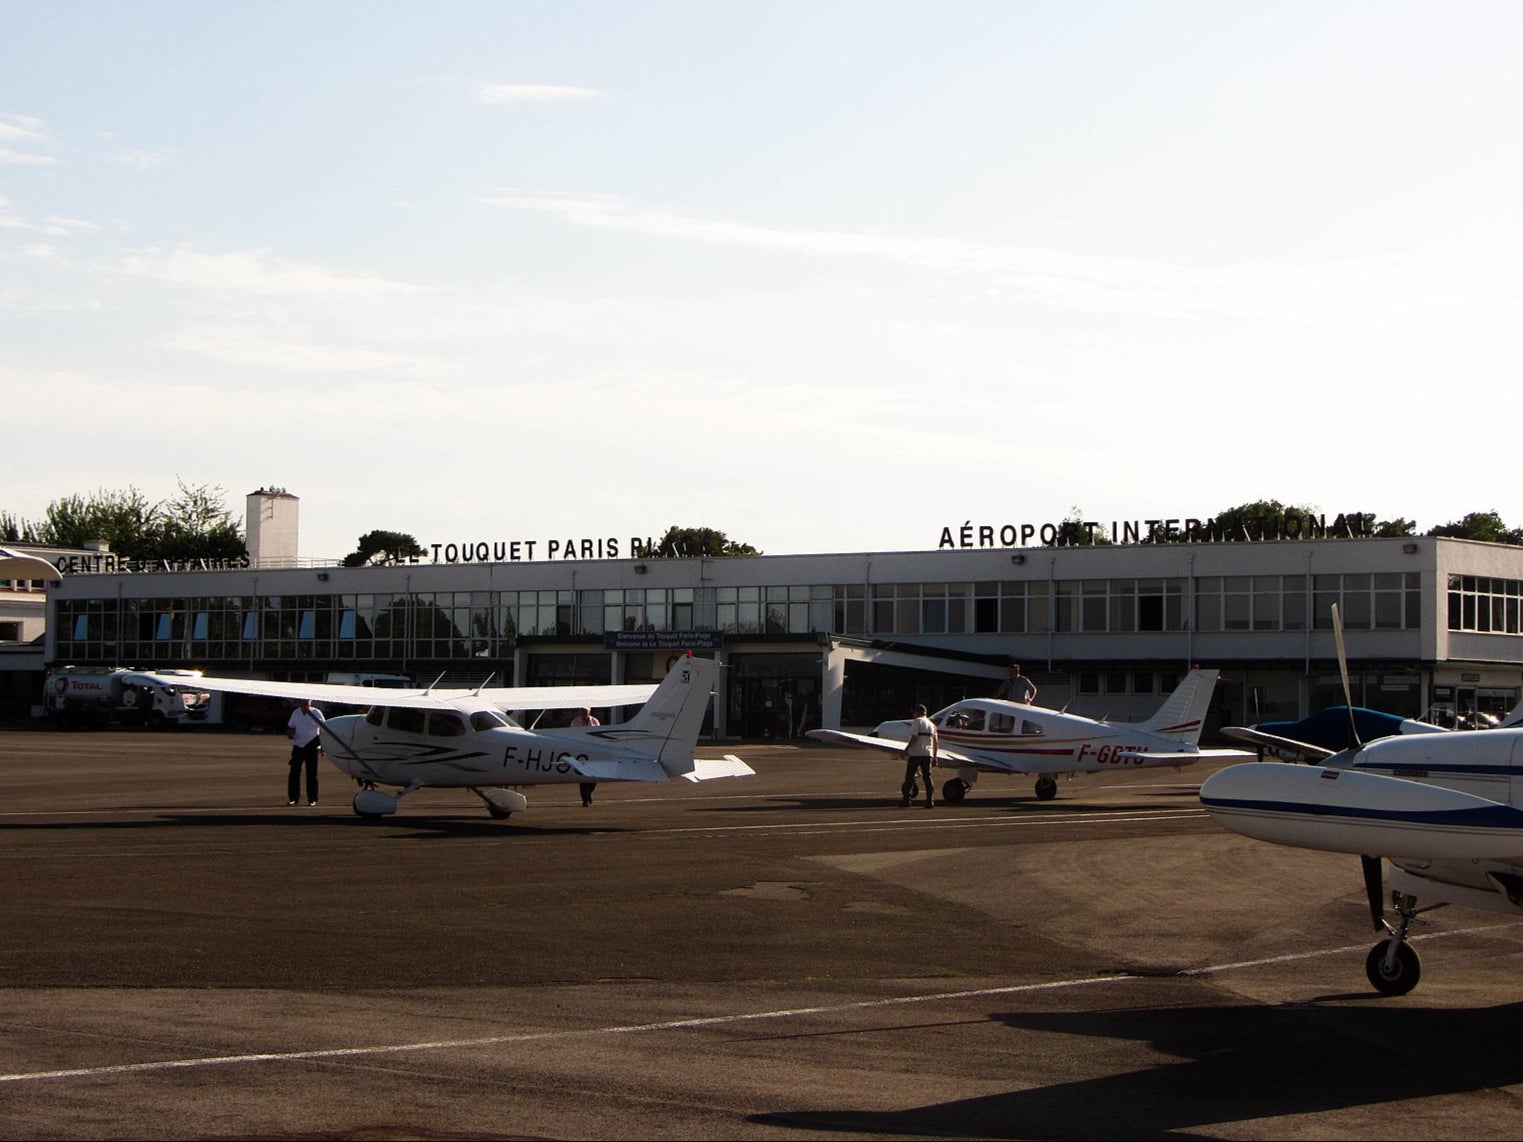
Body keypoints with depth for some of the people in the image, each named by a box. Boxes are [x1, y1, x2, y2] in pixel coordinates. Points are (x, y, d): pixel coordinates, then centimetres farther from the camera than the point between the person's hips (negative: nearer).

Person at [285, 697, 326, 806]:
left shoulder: (316, 713, -5)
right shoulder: (296, 712, 6)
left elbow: (323, 729, -2)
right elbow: (290, 727, 16)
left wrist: (322, 746, -8)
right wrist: (290, 733, -8)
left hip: (312, 748, -3)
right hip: (298, 747, 3)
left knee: (311, 774, 1)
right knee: (294, 772, -2)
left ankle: (312, 799, 6)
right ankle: (293, 797, 4)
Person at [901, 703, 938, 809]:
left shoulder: (916, 721, -4)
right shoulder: (931, 724, 16)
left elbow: (914, 738, -16)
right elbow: (936, 742, 16)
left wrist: (906, 749, -8)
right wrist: (934, 757, 20)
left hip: (915, 753, -6)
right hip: (928, 754, 6)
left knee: (909, 777, 2)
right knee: (928, 777, 6)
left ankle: (907, 800, 1)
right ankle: (930, 801, -1)